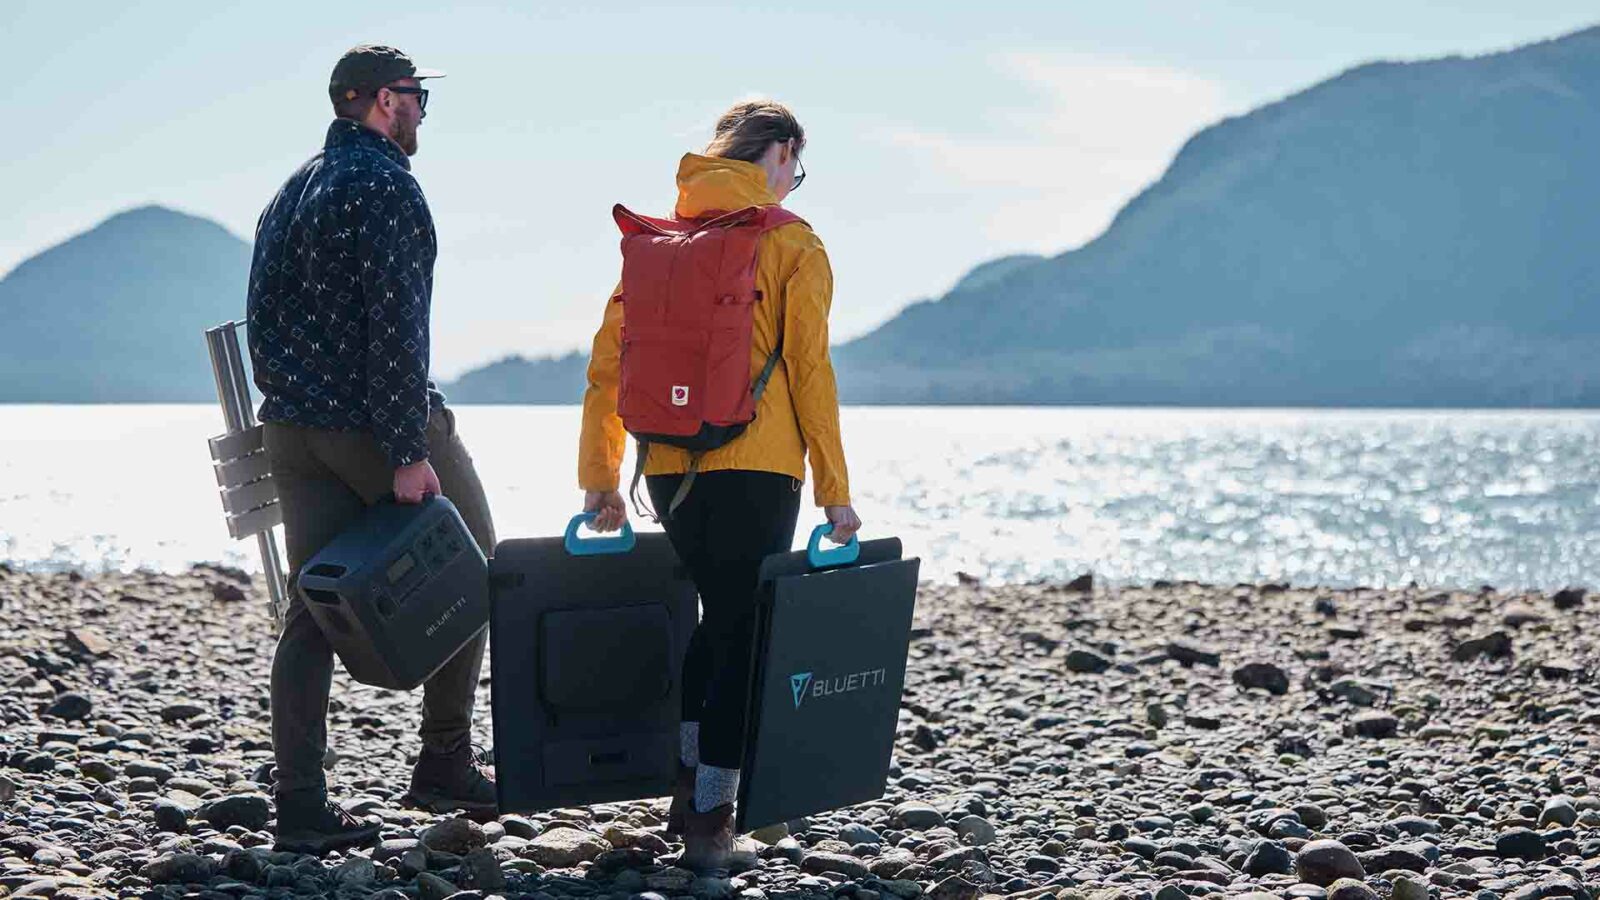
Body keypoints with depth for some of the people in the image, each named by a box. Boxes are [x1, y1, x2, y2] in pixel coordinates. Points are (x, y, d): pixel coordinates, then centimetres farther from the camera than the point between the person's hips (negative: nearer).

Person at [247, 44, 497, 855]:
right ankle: (445, 765, 14)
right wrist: (408, 453, -21)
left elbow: (262, 320, 18)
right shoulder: (385, 185, -13)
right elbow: (394, 326, -20)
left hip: (292, 426, 8)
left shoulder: (292, 190, 16)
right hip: (378, 424, -8)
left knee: (311, 609, 5)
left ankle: (300, 806, 0)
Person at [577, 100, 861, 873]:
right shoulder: (791, 244, -2)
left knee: (718, 616, 23)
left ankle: (688, 784, 23)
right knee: (742, 634, 2)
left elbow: (606, 364, 10)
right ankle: (709, 821, 2)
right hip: (756, 464, -5)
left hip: (667, 466, 5)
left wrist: (600, 479, 16)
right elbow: (809, 369, -7)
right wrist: (834, 489, -4)